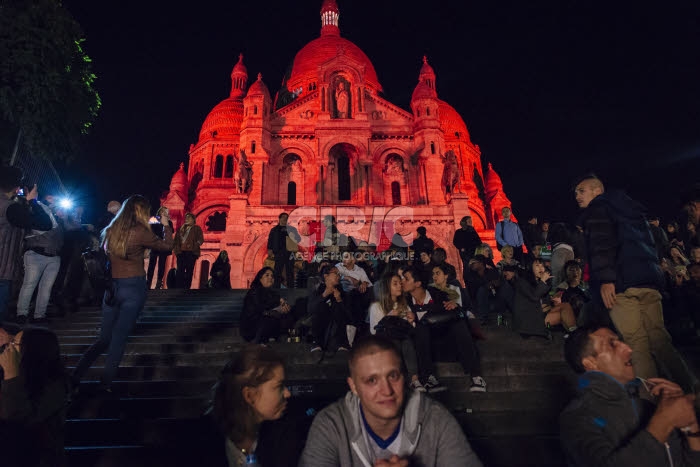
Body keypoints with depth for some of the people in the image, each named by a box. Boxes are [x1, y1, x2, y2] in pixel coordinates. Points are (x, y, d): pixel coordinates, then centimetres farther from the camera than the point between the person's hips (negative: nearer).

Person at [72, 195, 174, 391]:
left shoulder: (111, 230, 6)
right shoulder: (140, 231, -11)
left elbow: (103, 254, 16)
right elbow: (167, 245, -1)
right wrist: (166, 225, 12)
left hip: (112, 287, 5)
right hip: (134, 288, -5)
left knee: (104, 337, 16)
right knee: (119, 338, 2)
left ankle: (75, 376, 11)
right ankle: (105, 383, 7)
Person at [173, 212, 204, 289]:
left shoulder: (197, 228, 8)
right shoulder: (181, 229, 21)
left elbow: (200, 240, -1)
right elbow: (176, 239, 19)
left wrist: (193, 246, -15)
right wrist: (175, 248, 3)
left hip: (191, 252, -4)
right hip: (181, 252, 4)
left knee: (189, 271, -4)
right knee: (180, 271, -1)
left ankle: (187, 287, -1)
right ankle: (179, 288, 2)